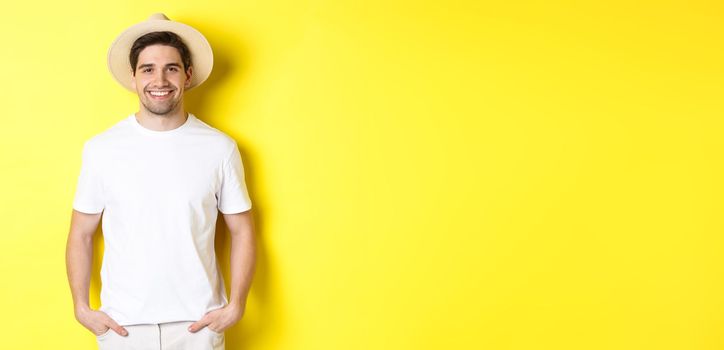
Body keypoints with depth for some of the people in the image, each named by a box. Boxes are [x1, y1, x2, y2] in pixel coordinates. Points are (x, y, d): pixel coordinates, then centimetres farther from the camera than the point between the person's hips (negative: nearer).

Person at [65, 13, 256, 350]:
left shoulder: (220, 148, -4)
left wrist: (235, 305, -5)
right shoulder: (101, 148, -3)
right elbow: (81, 235, 4)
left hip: (198, 321, 0)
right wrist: (81, 308, -1)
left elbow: (242, 231, 2)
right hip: (121, 322, 1)